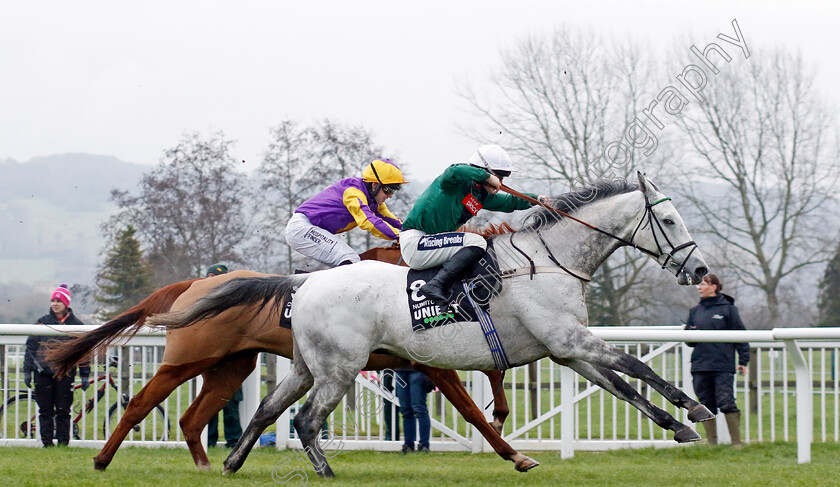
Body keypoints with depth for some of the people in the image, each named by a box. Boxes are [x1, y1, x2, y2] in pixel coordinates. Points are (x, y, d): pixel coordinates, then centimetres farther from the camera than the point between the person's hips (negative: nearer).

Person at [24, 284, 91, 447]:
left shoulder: (75, 324, 7)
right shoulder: (42, 322, 9)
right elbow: (31, 347, 11)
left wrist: (85, 375, 5)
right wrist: (27, 371, 5)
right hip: (43, 372, 1)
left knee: (63, 411, -1)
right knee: (45, 411, 2)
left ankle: (63, 441, 6)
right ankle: (47, 442, 7)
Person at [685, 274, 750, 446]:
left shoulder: (728, 308, 2)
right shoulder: (695, 311, 16)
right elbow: (689, 340, 20)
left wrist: (743, 361, -5)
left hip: (723, 366, -5)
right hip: (700, 367, 5)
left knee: (726, 403, -10)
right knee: (707, 406, 5)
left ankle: (737, 442, -5)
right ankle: (712, 443, 9)